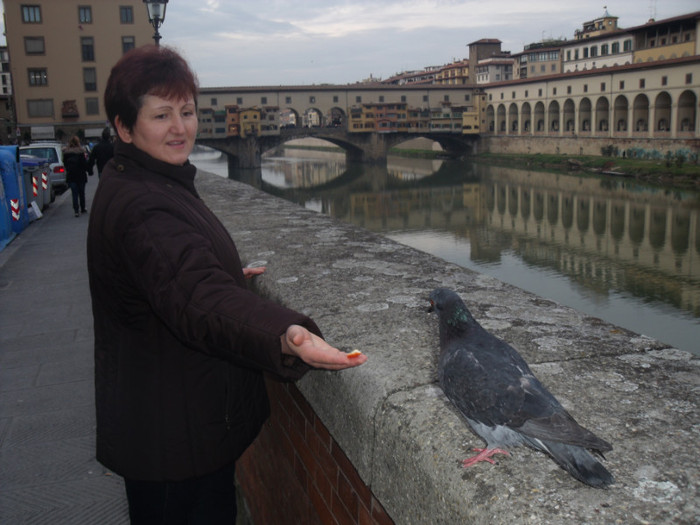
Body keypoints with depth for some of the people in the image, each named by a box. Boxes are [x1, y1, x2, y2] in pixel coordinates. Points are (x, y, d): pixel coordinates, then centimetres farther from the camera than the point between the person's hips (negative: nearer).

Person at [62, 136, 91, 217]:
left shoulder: (66, 152, 0)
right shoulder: (81, 151, -12)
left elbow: (65, 163, 9)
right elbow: (84, 163, -12)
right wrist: (90, 171, -1)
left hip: (70, 176, 2)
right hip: (80, 175, -2)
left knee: (74, 193, 3)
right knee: (81, 192, 13)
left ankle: (76, 211, -3)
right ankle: (83, 208, 24)